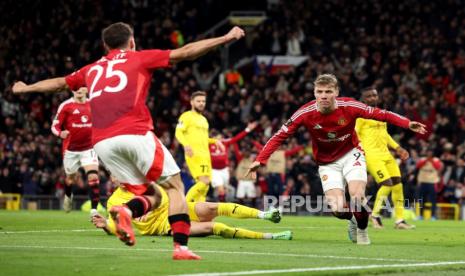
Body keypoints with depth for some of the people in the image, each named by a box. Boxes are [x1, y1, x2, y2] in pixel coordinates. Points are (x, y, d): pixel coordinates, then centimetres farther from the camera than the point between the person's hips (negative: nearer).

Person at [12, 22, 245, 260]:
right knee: (175, 187, 5)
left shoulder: (92, 69, 26)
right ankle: (181, 247, -11)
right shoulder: (140, 58, 14)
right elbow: (186, 52, 8)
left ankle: (126, 210, -21)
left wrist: (26, 88, 59)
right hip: (135, 134, -5)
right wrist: (226, 38, 11)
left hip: (102, 143, 5)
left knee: (148, 196, 13)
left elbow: (59, 83, 42)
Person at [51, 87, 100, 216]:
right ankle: (68, 196, 53)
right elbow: (55, 126, -9)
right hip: (71, 149, -1)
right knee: (71, 178, 19)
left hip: (88, 148, 1)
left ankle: (94, 209, -16)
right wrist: (60, 133, -30)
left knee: (93, 177, -18)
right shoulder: (65, 106, -10)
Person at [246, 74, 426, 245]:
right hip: (327, 164, 1)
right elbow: (280, 136, -16)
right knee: (338, 209, -15)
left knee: (357, 197, -22)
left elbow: (380, 114, -13)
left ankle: (362, 229, 12)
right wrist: (260, 160, -23)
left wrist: (408, 124, -23)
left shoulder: (349, 106, -20)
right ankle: (352, 220, 24)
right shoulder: (305, 113, -20)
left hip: (351, 155, 0)